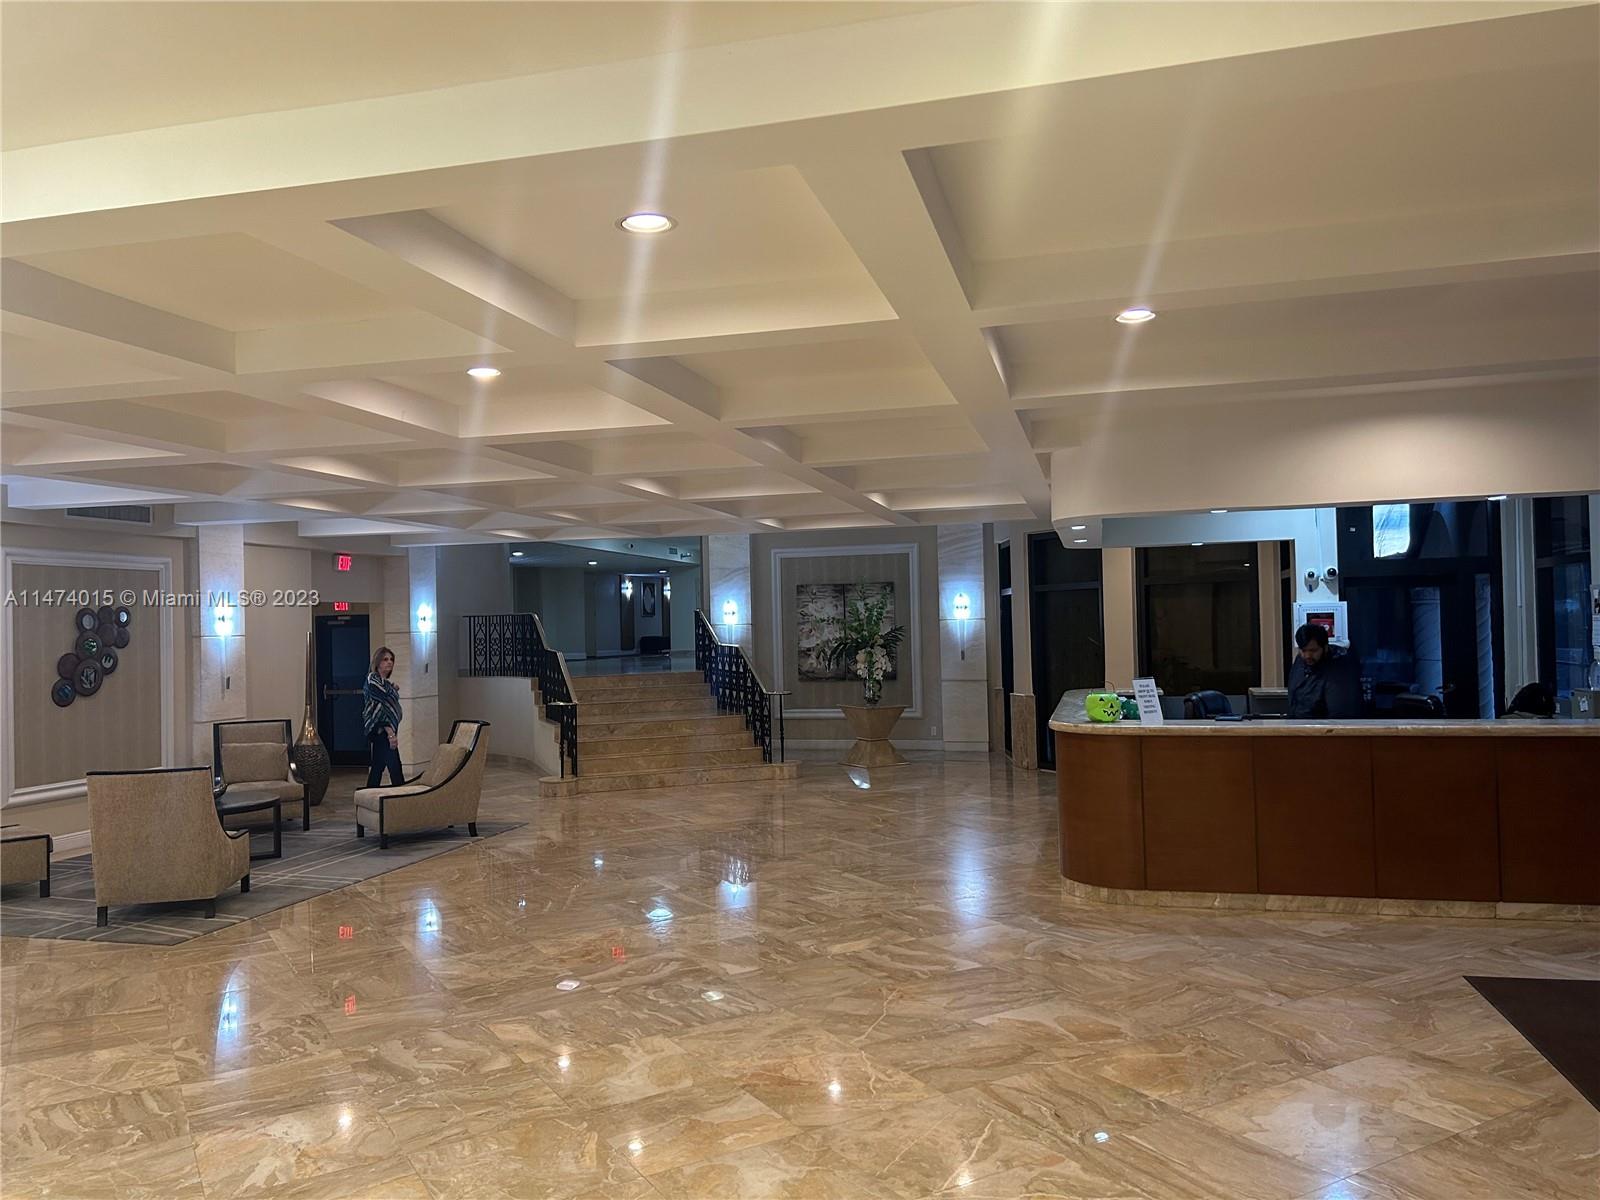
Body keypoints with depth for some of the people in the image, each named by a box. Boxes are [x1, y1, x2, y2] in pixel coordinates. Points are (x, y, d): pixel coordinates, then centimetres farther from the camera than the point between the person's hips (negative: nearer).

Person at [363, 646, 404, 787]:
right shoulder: (373, 681, -11)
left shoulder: (385, 683, 17)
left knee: (378, 767, 12)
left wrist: (394, 691, 22)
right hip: (381, 732, -10)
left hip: (384, 732, 10)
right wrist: (390, 733, -24)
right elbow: (378, 708, -19)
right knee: (395, 768, -12)